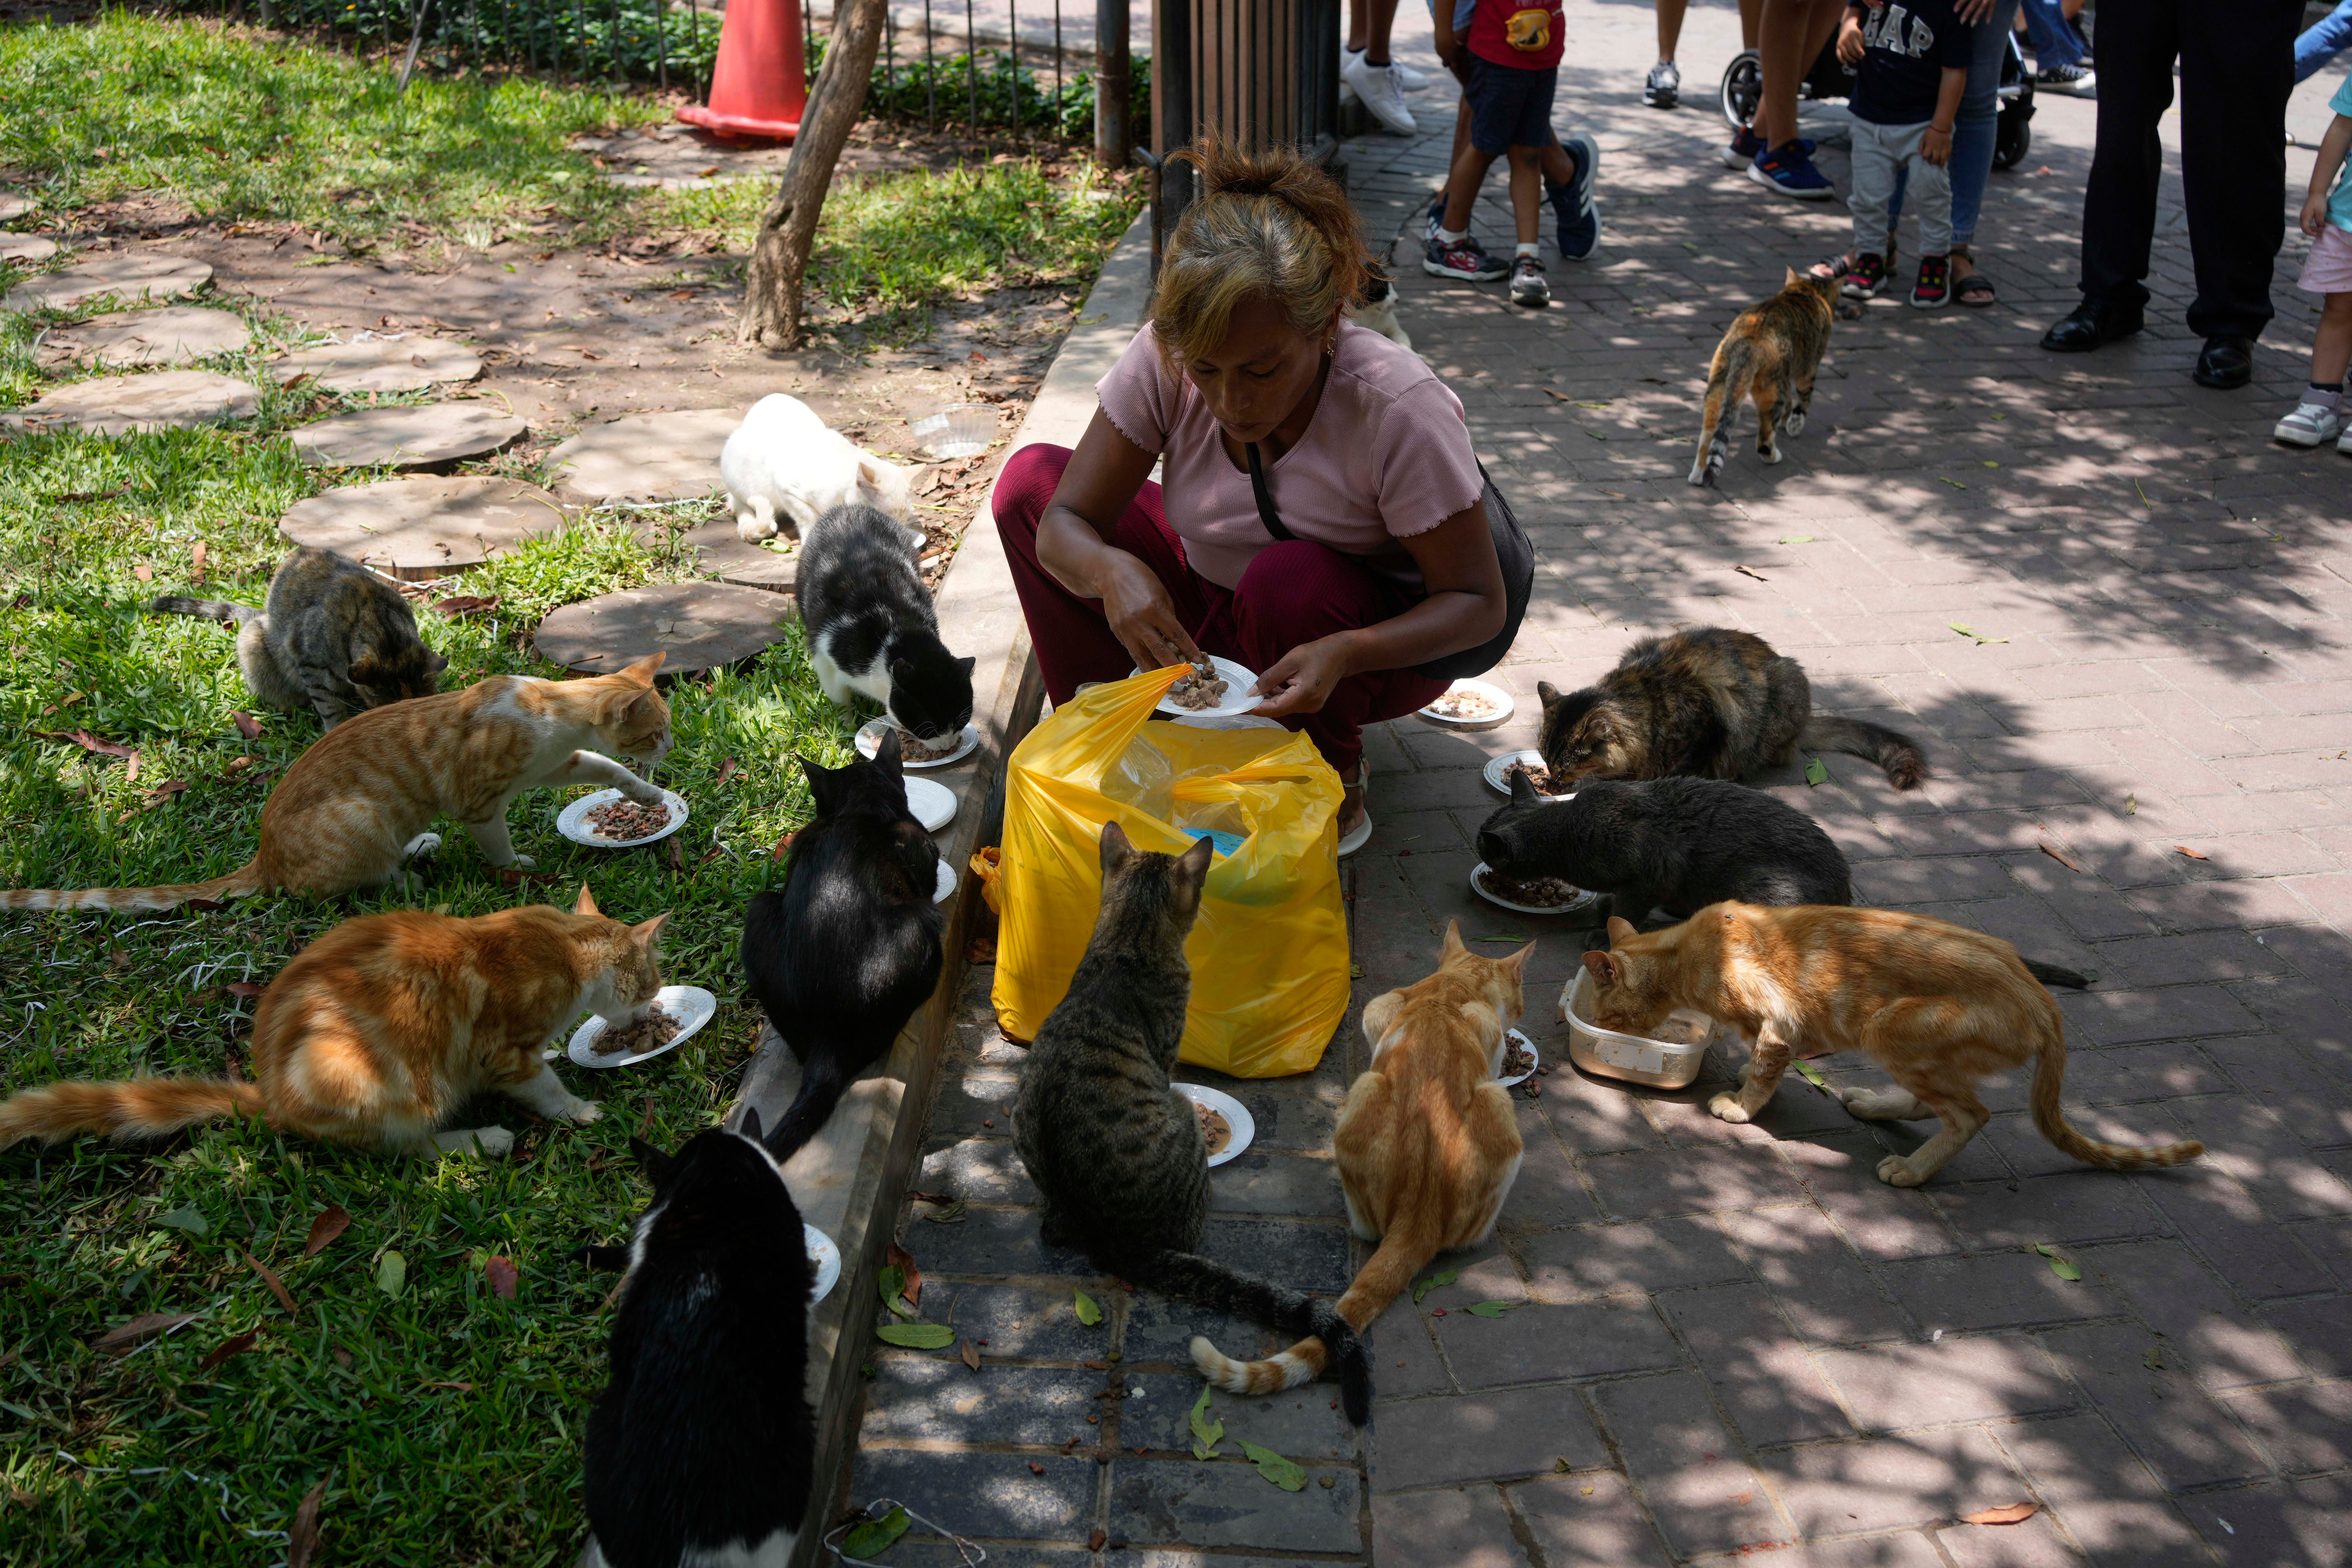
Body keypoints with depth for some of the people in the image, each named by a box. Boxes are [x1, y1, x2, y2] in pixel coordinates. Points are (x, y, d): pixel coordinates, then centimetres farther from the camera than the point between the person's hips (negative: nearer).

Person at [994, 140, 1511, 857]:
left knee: (1291, 580, -37)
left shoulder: (1399, 407, -31)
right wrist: (1111, 570, -43)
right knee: (1032, 478, -9)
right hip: (1215, 614, 4)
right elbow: (1062, 523, -18)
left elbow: (1480, 603, -25)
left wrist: (1344, 654, -43)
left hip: (1373, 647, -4)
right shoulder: (1163, 360, -22)